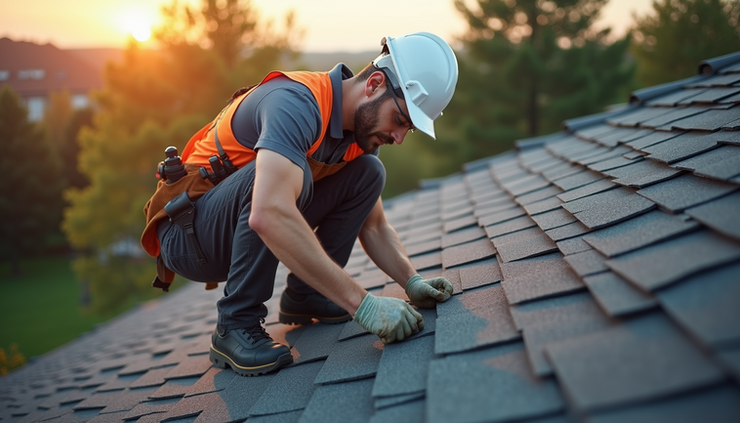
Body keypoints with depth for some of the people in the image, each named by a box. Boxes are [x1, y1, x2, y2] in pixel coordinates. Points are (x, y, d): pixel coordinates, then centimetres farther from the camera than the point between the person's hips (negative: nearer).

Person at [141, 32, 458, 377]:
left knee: (367, 172, -3)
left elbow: (373, 226, 8)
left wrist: (412, 282, -10)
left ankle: (303, 296, 3)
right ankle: (236, 326, -22)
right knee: (283, 173, -35)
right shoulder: (297, 102, -29)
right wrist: (361, 303, -43)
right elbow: (269, 216, -45)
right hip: (189, 234, -8)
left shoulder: (358, 127, -1)